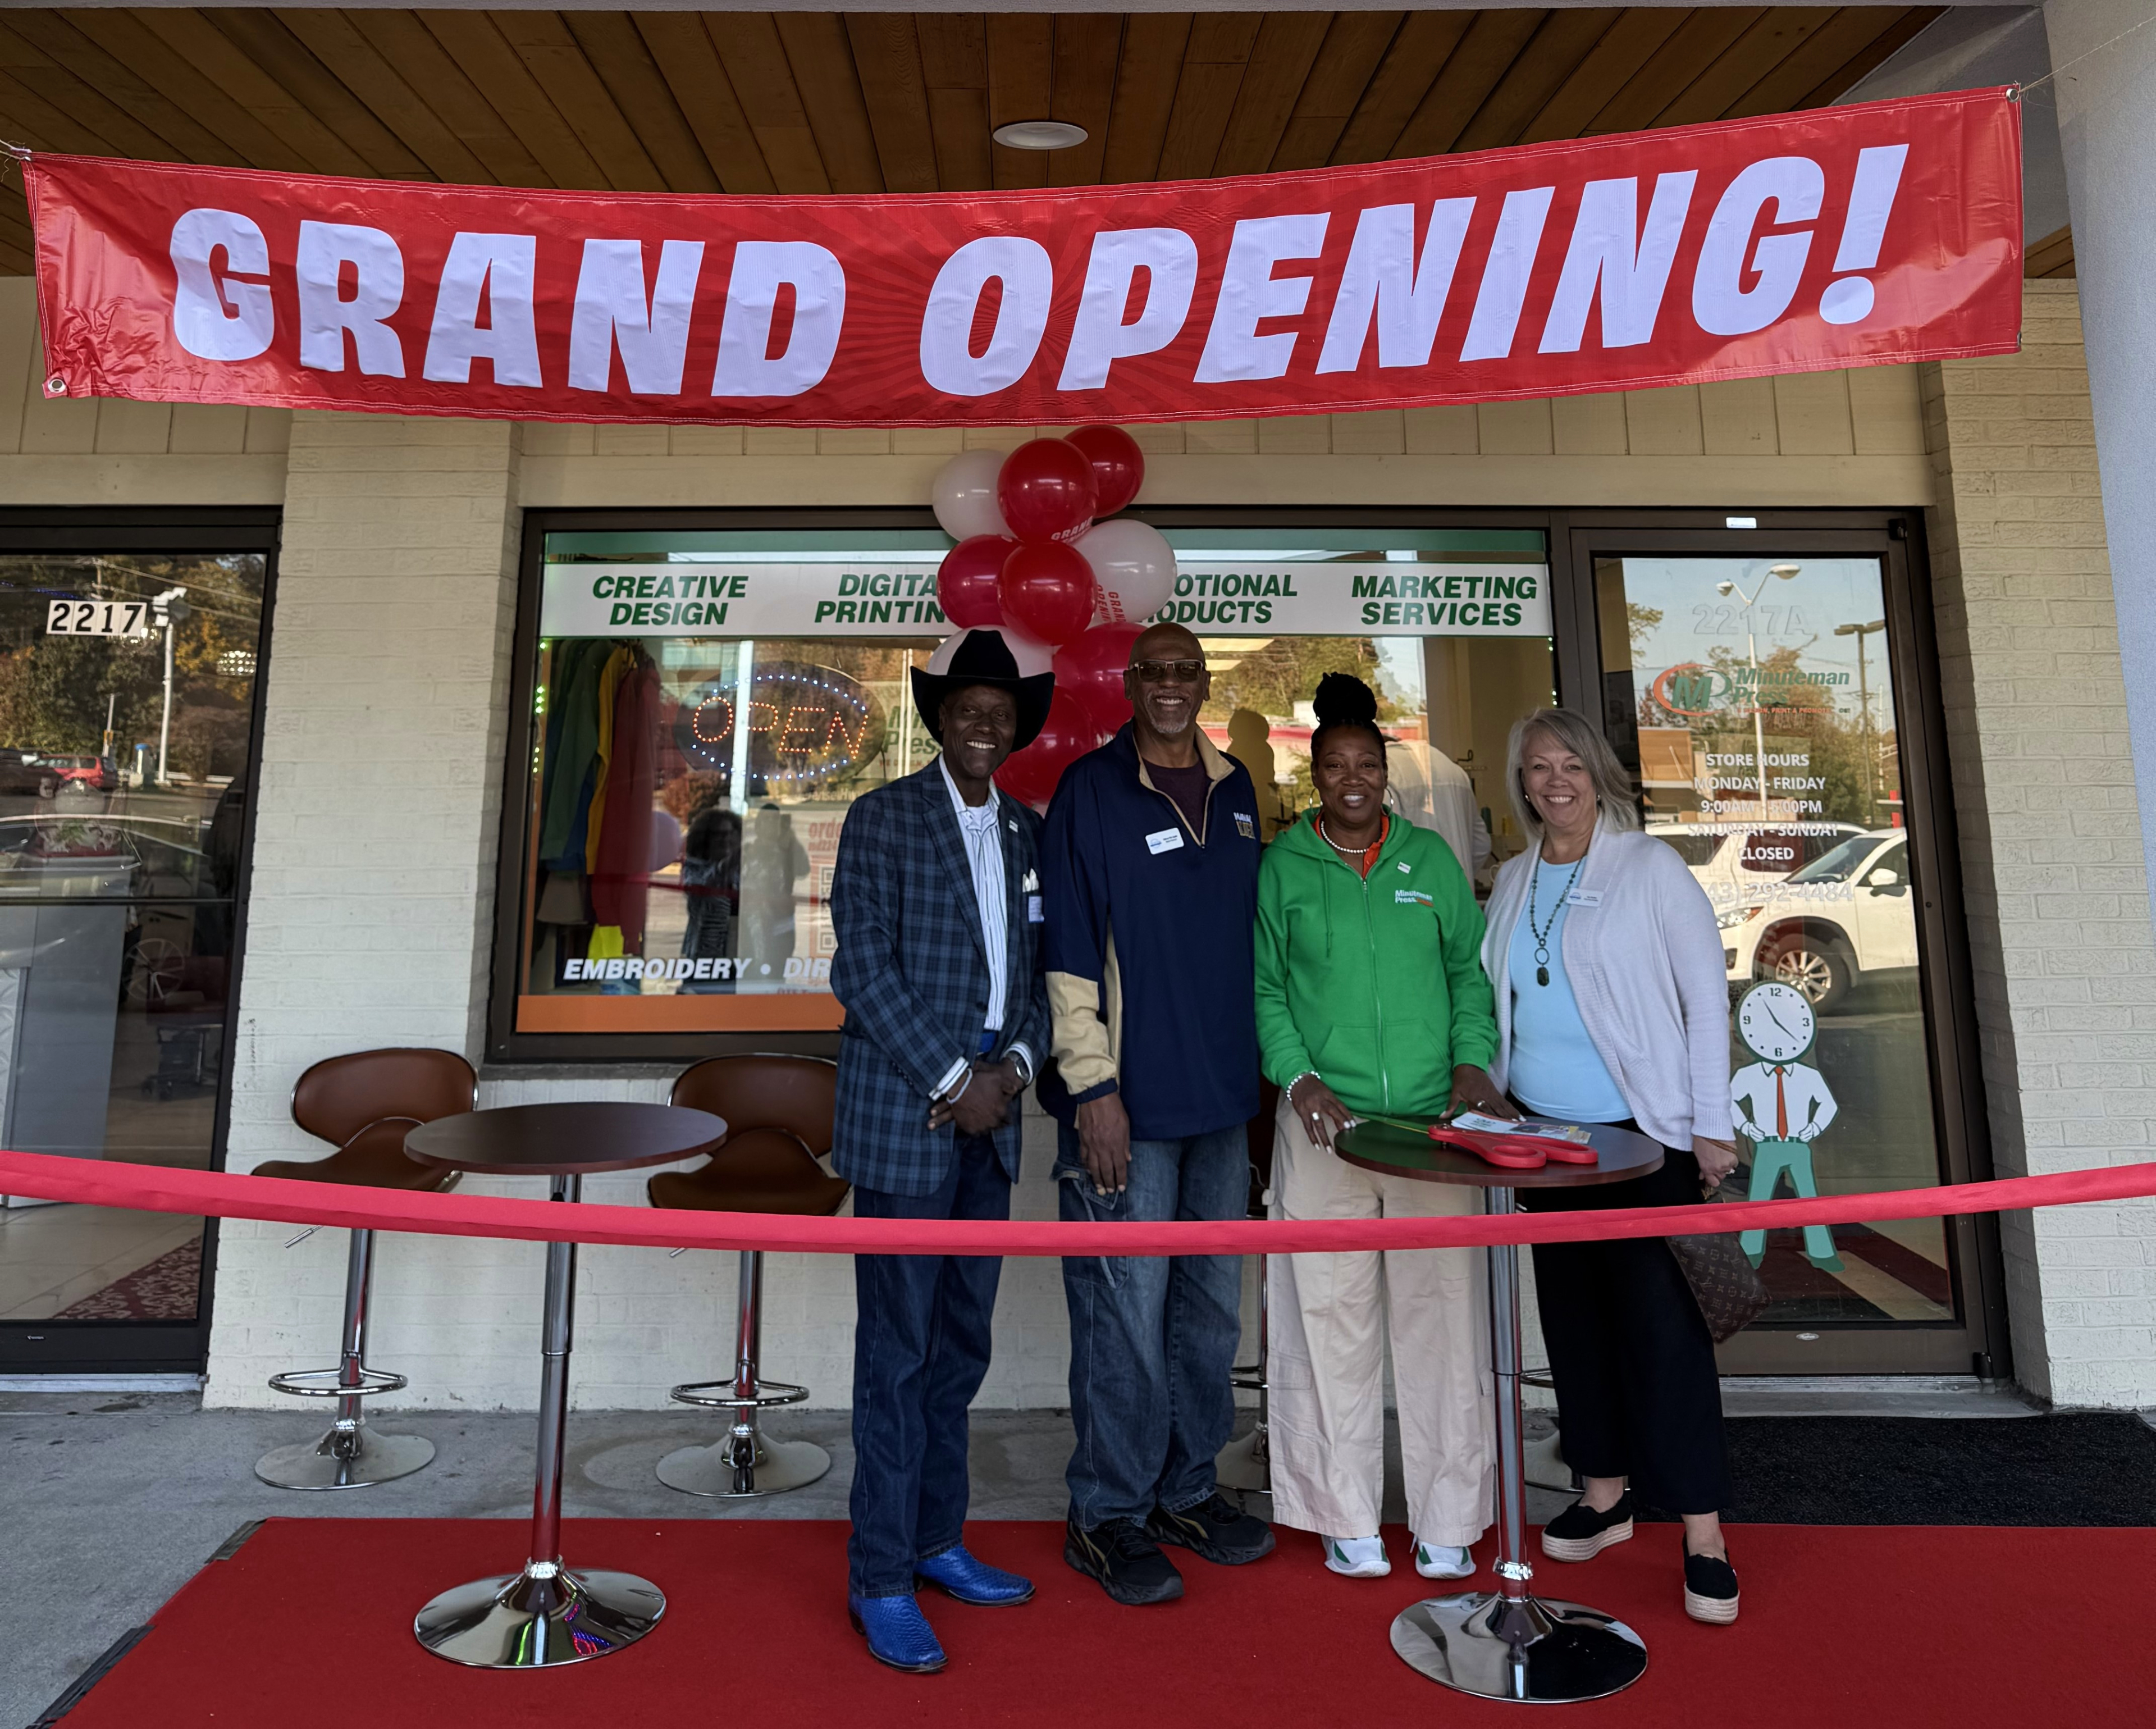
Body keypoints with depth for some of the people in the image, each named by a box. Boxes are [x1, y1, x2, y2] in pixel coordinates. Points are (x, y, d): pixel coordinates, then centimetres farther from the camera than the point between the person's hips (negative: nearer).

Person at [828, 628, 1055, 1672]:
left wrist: (1014, 1067, -5)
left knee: (962, 1347, 15)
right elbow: (862, 969, -12)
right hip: (904, 1120, -6)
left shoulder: (1026, 832, 12)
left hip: (990, 1122, 6)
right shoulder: (883, 819, -5)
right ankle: (879, 1578, 20)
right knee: (899, 1353, 3)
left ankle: (936, 1542, 32)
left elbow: (1036, 970, 12)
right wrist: (953, 1079, -14)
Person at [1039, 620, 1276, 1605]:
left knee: (1212, 1308, 16)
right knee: (1125, 1314, 2)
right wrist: (1093, 1087, -15)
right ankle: (1108, 1516, 22)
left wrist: (1256, 1066, 14)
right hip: (1129, 1100, -6)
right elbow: (1068, 947, -11)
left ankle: (1187, 1489, 34)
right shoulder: (1091, 790, -7)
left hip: (1222, 1096, 6)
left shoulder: (1234, 790, 11)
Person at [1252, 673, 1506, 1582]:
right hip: (1326, 1123, -1)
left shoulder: (1430, 857, 9)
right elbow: (1264, 987, 4)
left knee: (1440, 1312, 6)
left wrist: (1474, 1058, -2)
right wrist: (1297, 1076, -9)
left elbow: (1469, 969, 12)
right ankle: (1348, 1520, 22)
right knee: (1332, 1314, 5)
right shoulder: (1282, 865, 4)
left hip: (1433, 1122, 2)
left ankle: (1447, 1521, 23)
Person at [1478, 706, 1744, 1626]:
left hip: (1643, 1137, -5)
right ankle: (1605, 1489, 29)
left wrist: (1711, 1128, -9)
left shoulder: (1650, 868, -6)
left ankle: (1703, 1532, 11)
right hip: (1540, 1136, 5)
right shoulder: (1513, 881, 8)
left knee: (1660, 1321, -4)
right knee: (1572, 1314, 13)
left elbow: (1707, 998, -6)